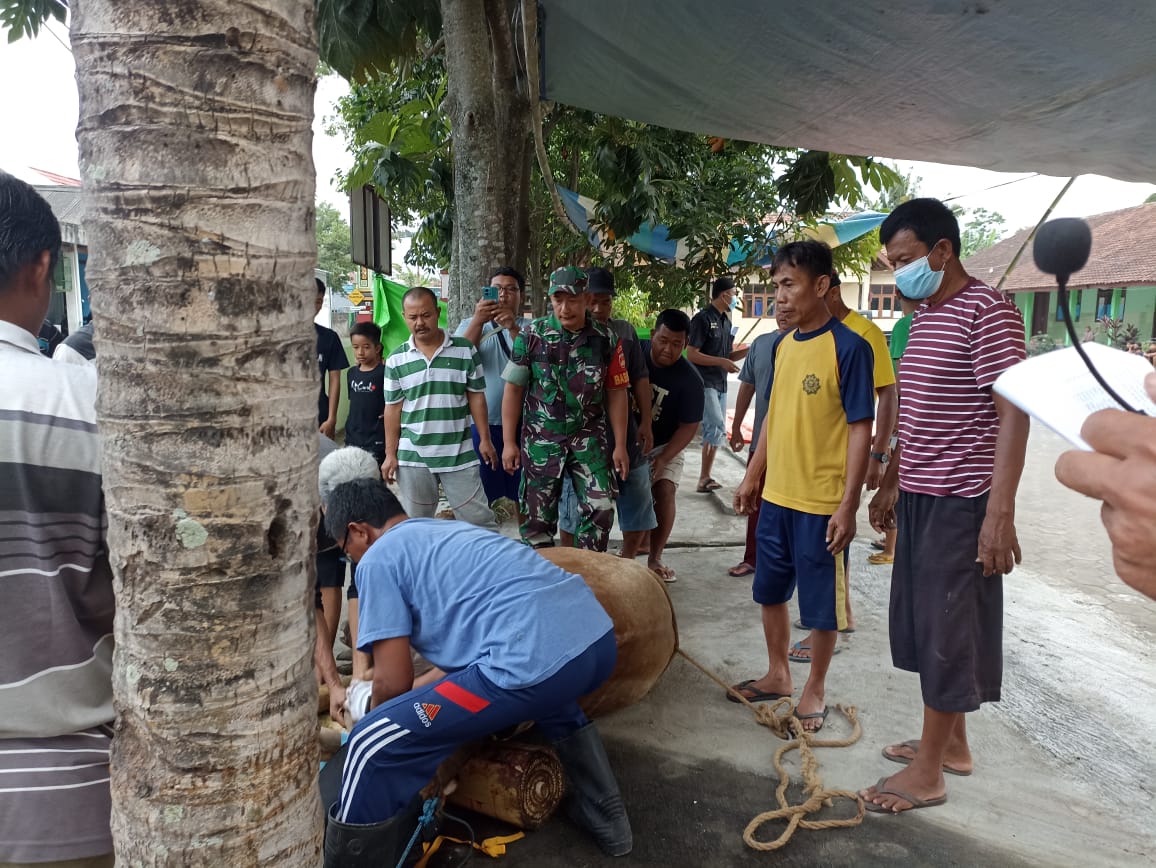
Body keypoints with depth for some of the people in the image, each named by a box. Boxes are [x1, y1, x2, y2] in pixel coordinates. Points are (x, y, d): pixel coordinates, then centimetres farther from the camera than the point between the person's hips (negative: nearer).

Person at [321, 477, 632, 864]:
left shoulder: (378, 558, 8)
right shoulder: (449, 531, 31)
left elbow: (392, 680, 7)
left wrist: (375, 714, 29)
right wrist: (419, 689, 45)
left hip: (537, 662, -9)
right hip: (598, 639, 9)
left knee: (374, 745, 2)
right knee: (551, 690, 44)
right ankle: (605, 816, 51)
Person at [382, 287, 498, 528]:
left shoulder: (465, 350, -2)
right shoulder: (396, 360, 1)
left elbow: (476, 397, 3)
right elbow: (393, 408, 4)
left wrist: (485, 439, 0)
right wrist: (390, 454, 2)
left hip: (459, 453, -1)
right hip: (413, 456, 1)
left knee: (480, 520, 4)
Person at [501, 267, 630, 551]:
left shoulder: (606, 339, -3)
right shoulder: (531, 336, -5)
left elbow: (616, 393, 3)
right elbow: (514, 389, 0)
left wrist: (620, 445, 0)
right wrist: (509, 442, -3)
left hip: (589, 439, 1)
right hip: (541, 439, 0)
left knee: (600, 508, -6)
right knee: (538, 516, 7)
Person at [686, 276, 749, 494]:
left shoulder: (726, 321, 15)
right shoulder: (703, 318, -10)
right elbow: (691, 354, -16)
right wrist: (722, 362, -18)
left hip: (720, 384, 9)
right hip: (704, 383, -9)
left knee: (714, 432, 10)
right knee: (717, 429, -15)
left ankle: (705, 478, 17)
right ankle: (704, 478, -6)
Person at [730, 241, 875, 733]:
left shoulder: (849, 347, -14)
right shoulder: (781, 347, 7)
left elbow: (860, 430, -15)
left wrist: (848, 506, -17)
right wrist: (752, 477, 15)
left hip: (822, 504, -7)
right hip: (776, 497, 7)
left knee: (822, 604, 8)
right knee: (770, 591, 18)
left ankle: (815, 689, 27)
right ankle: (777, 675, 36)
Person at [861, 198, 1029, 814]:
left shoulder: (987, 312, -13)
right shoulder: (923, 316, 14)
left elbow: (1013, 413, -18)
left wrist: (1001, 512, -23)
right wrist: (891, 484, 21)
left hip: (960, 502, -9)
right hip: (917, 496, 9)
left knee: (946, 629, 0)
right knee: (923, 621, 15)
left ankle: (928, 771, 13)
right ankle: (951, 741, 31)